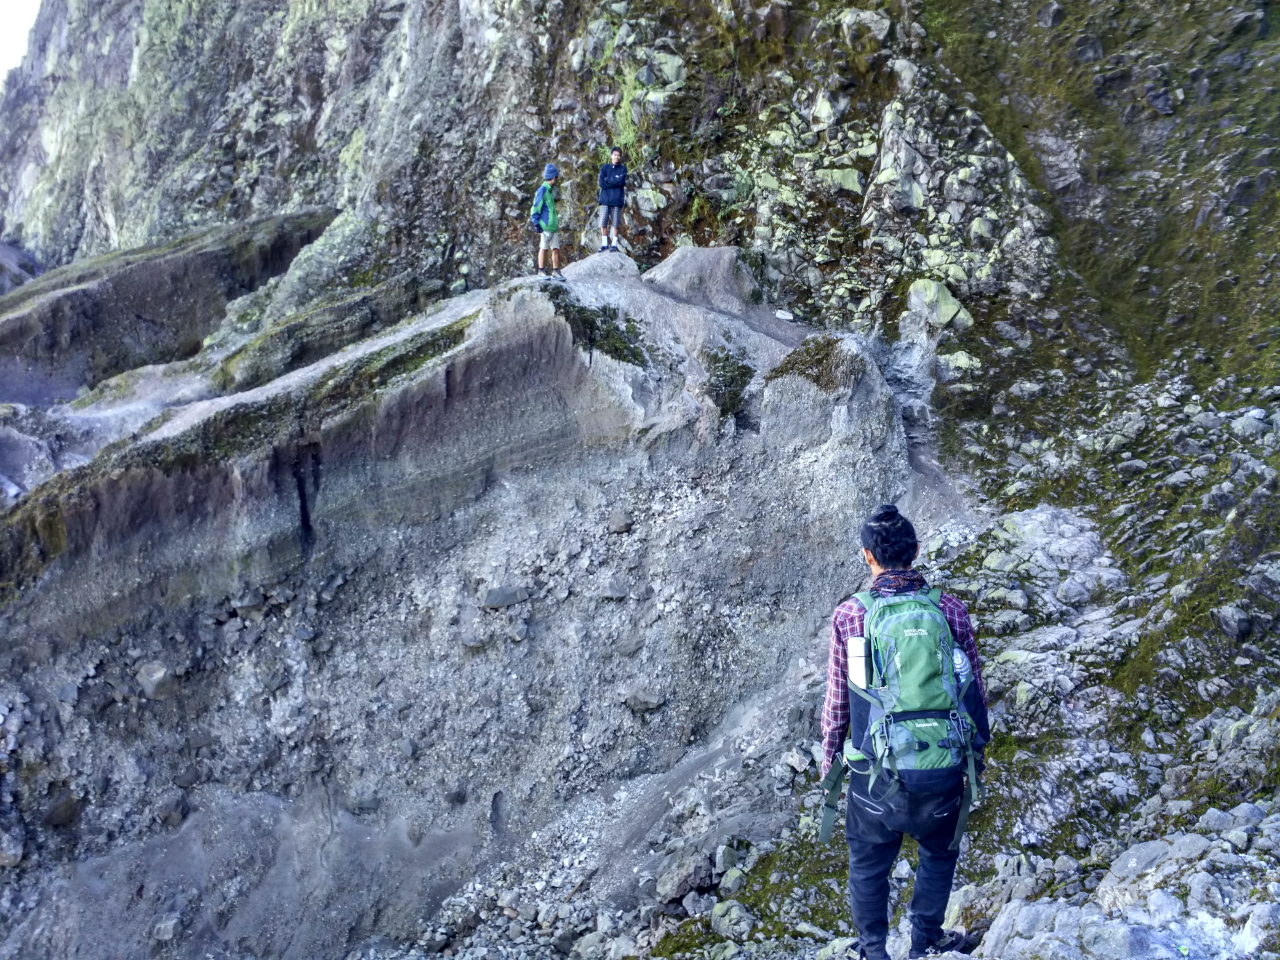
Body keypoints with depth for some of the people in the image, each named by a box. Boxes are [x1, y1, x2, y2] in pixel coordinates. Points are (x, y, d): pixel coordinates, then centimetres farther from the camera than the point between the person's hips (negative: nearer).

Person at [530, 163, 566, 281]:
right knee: (544, 247, -2)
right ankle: (541, 271, 4)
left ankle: (555, 271, 10)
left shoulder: (550, 190, 17)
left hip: (553, 226, 8)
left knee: (556, 248, 6)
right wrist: (536, 224, -15)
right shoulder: (542, 190, -11)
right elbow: (536, 208, -12)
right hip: (545, 226, -8)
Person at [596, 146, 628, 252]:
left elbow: (620, 181, -11)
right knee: (603, 223, -1)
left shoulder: (623, 169, 6)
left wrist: (607, 179, -3)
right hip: (605, 199, 2)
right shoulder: (604, 167, 9)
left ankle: (614, 244, 5)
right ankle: (604, 244, 7)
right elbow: (601, 183, -3)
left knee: (615, 224, -2)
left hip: (617, 200, -2)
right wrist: (615, 182, -7)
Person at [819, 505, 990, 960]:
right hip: (943, 769, 1)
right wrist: (975, 755, 17)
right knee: (939, 854, 28)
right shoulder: (950, 610, -6)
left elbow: (837, 701, -3)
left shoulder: (849, 615, -9)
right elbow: (975, 692, 2)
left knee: (868, 866, 21)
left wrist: (830, 764, 12)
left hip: (876, 773, -1)